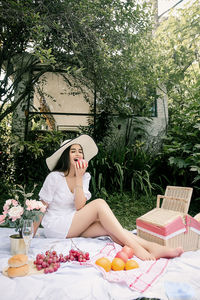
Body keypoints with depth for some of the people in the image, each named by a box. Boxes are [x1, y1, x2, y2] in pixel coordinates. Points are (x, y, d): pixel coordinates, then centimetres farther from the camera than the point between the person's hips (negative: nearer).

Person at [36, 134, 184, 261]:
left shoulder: (85, 176, 2)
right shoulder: (54, 177, -13)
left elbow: (79, 207, -11)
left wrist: (79, 178, -17)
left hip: (75, 225, 5)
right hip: (55, 227, -5)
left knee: (108, 228, -25)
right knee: (99, 204, -27)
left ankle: (153, 247, -32)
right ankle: (135, 247, -31)